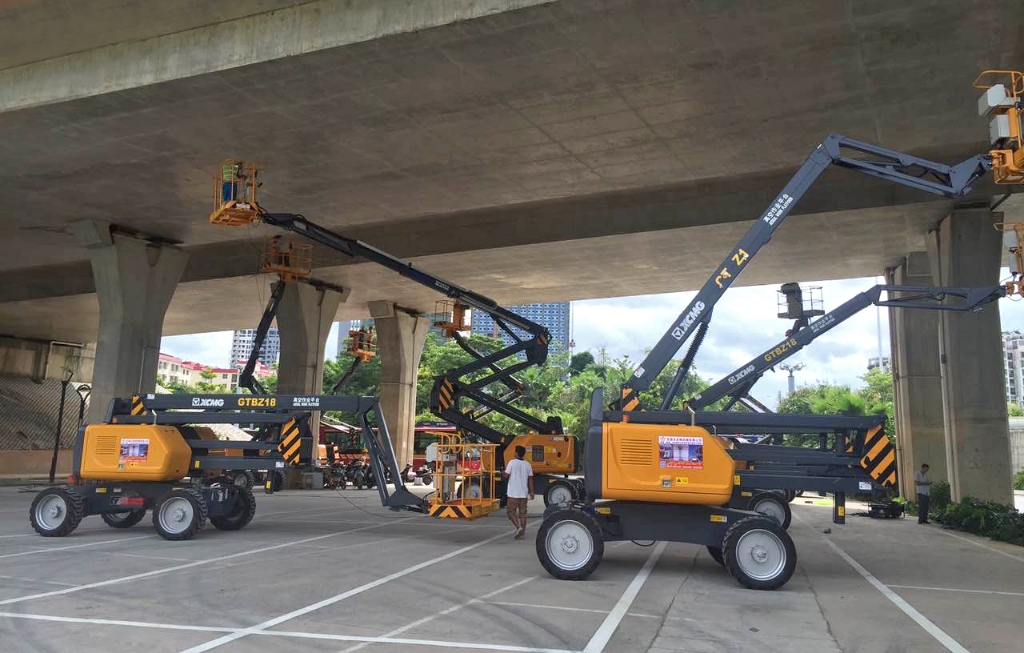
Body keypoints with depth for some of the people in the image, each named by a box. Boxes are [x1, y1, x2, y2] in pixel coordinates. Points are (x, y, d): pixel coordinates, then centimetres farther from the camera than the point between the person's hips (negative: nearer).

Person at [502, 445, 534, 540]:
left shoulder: (512, 462, -9)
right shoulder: (527, 465, 4)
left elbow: (506, 476, -10)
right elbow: (530, 479, 5)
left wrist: (503, 472, 12)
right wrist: (531, 492, 9)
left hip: (513, 493, -4)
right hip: (523, 493, 4)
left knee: (511, 512, 5)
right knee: (522, 513, 11)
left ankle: (518, 527, -14)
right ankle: (522, 532, 11)